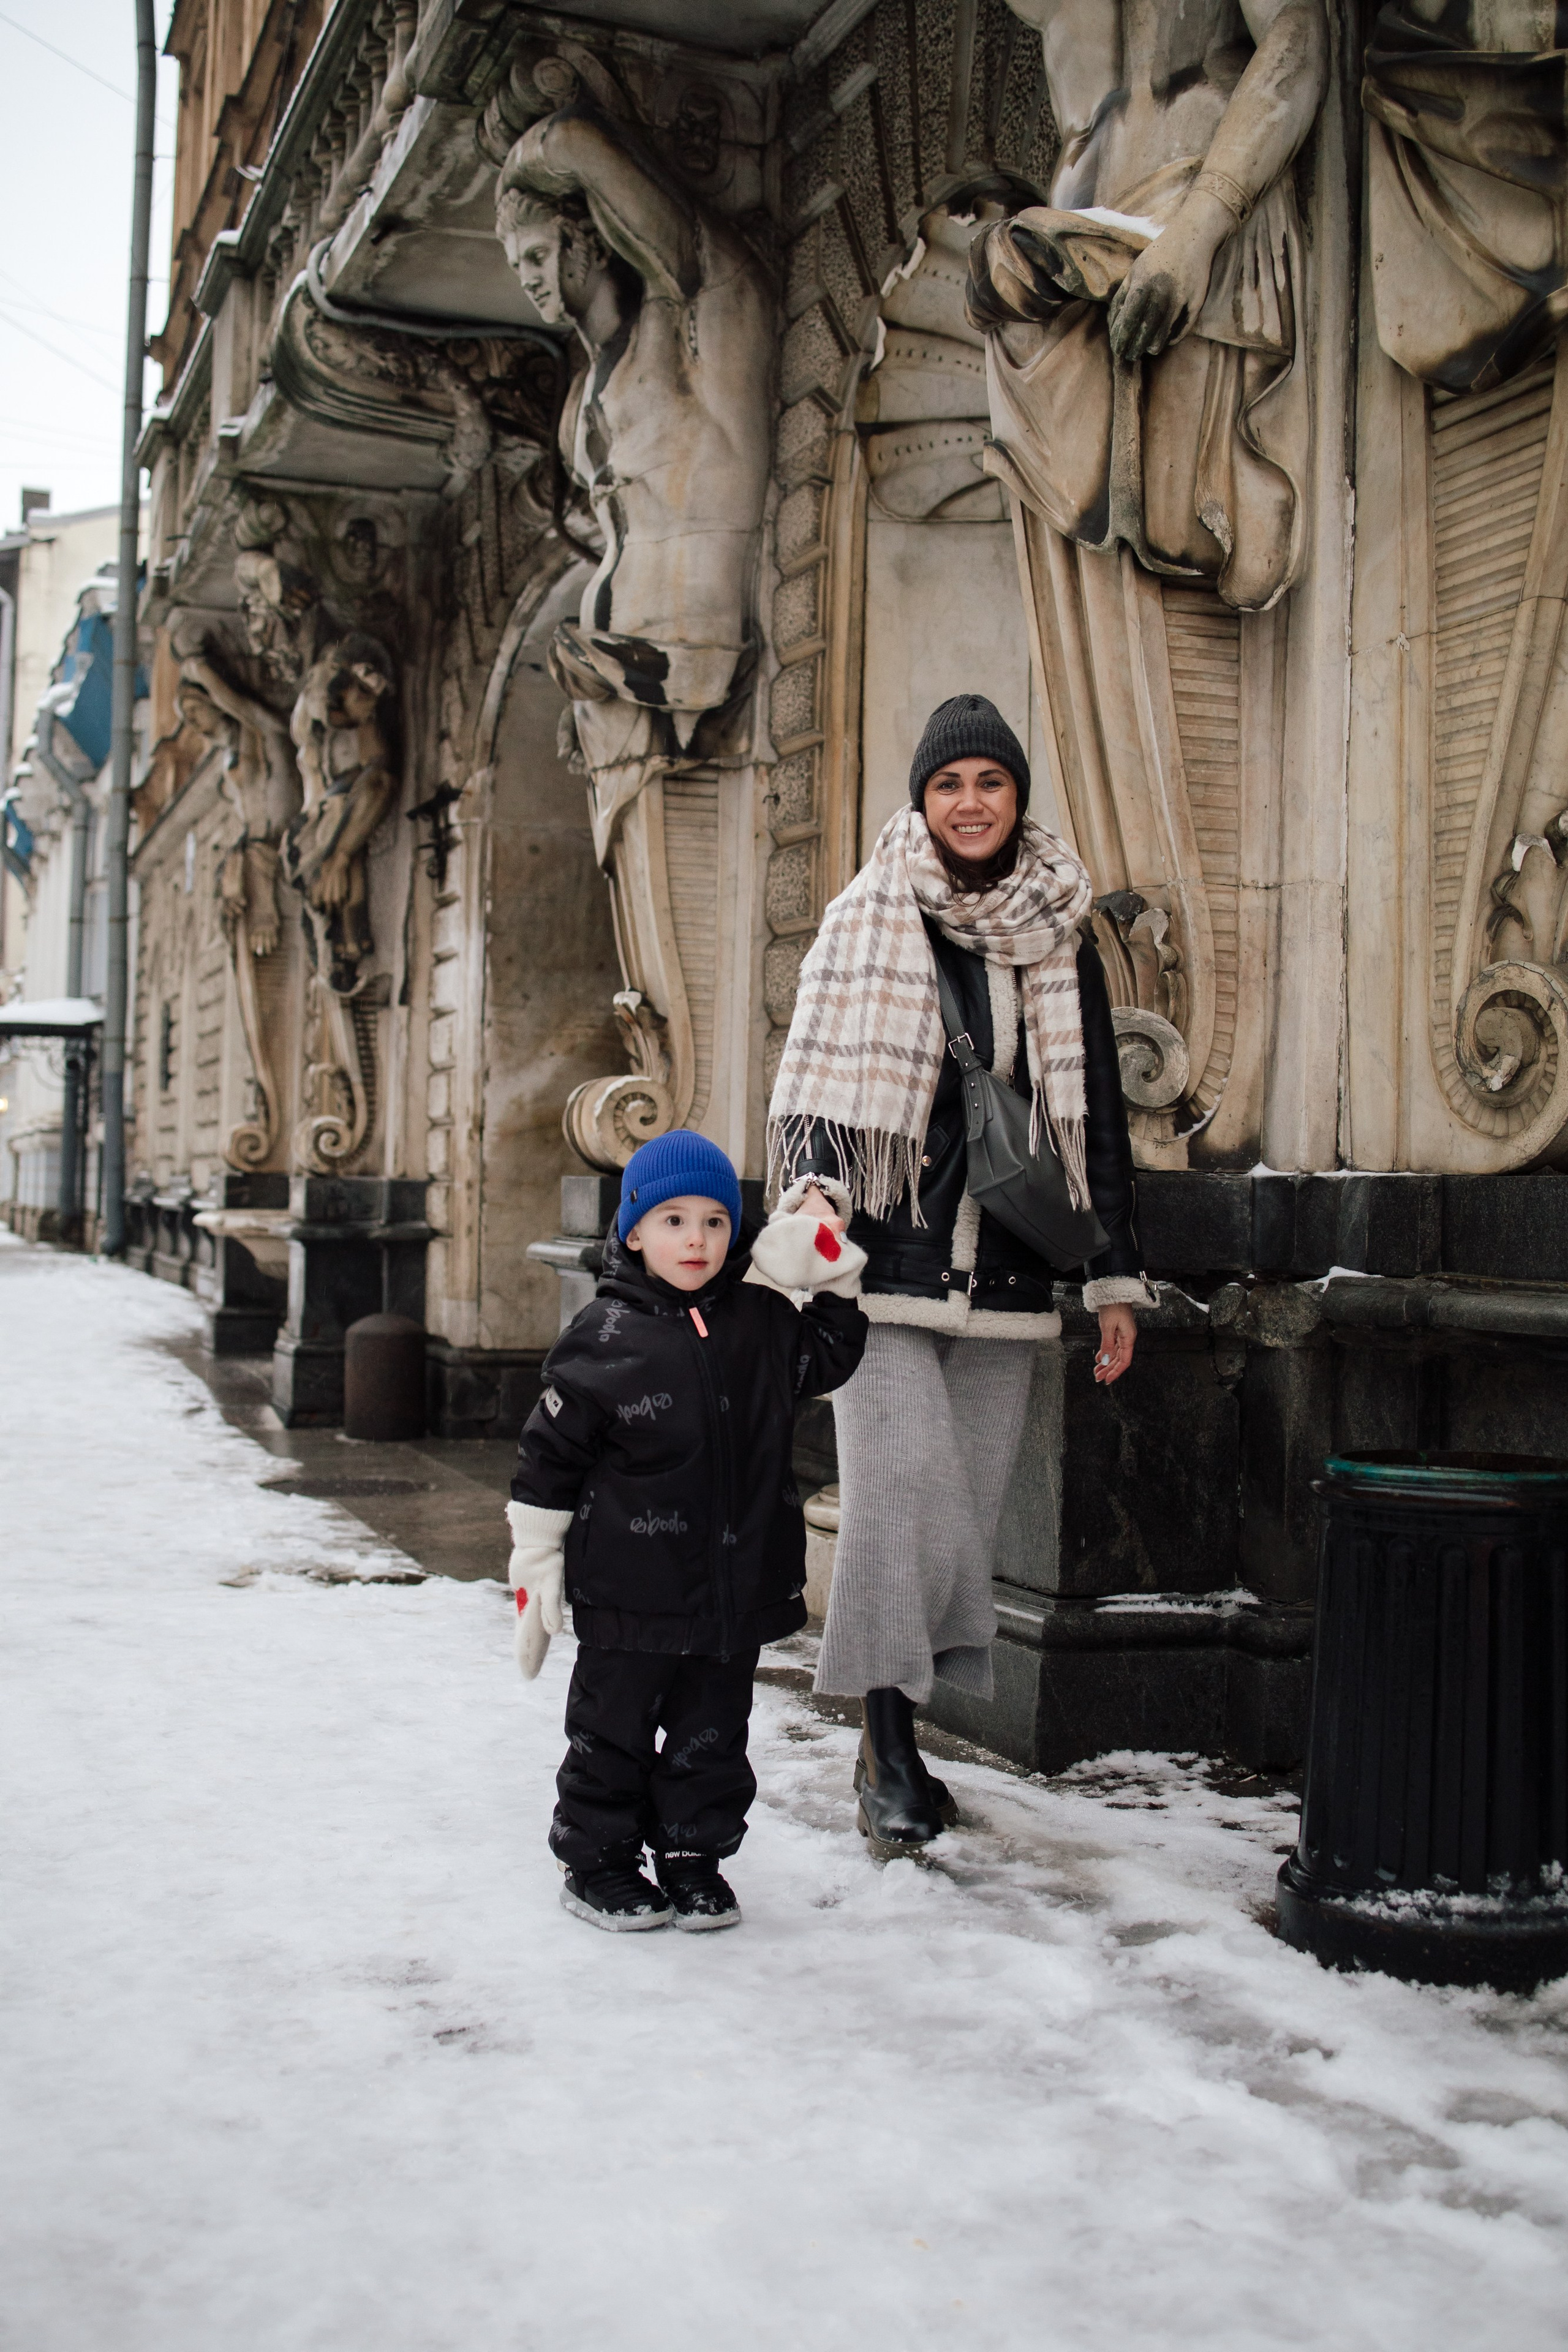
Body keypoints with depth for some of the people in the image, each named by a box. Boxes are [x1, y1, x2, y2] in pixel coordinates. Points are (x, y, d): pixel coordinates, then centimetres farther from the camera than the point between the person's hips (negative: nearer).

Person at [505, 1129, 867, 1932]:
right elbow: (549, 1455, -5)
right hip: (630, 1589, -4)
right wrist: (535, 1565, -3)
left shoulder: (762, 1320, 2)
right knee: (613, 1728, 9)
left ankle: (694, 1855, 30)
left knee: (713, 1732, 15)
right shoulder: (604, 1337, -9)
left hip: (739, 1585, 4)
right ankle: (594, 1859, 25)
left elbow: (831, 1356, 20)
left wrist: (831, 1280, 5)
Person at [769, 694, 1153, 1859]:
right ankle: (891, 1746, -3)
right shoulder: (869, 923, 2)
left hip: (1005, 1274, 3)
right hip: (889, 1261, -3)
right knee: (904, 1482, -14)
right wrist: (814, 1195, -23)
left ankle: (895, 1735, 18)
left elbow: (1095, 1111, 15)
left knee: (967, 1501, 4)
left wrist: (1116, 1278, 13)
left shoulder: (1059, 935, 11)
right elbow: (820, 1075, -3)